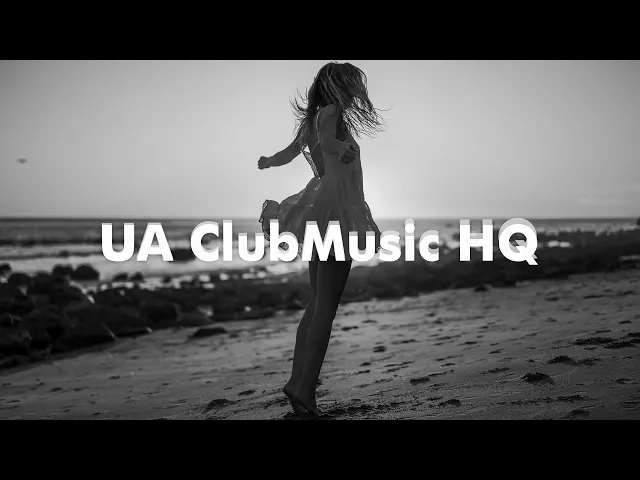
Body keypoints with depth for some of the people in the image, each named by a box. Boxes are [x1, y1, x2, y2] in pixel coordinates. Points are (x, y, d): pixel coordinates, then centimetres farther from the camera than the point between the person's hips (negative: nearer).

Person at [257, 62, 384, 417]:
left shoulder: (311, 119, 19)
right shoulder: (331, 113, -4)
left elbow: (289, 153, 30)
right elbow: (325, 140, -22)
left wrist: (267, 162, 44)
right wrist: (346, 149, -34)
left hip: (319, 212, 9)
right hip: (337, 209, -9)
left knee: (318, 302, 14)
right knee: (326, 307, -9)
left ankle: (298, 378, 17)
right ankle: (304, 388, -10)